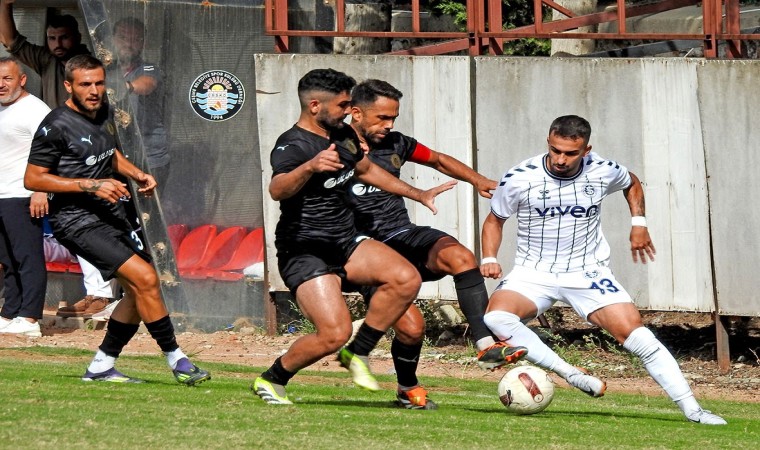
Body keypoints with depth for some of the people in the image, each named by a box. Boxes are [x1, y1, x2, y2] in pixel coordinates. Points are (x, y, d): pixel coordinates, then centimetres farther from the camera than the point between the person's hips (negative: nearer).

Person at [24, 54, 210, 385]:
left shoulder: (104, 113, 9)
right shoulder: (57, 126, -16)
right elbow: (32, 179, -16)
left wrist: (137, 174, 8)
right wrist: (92, 186, -21)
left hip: (112, 215, 9)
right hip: (78, 221, -9)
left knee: (140, 290, 10)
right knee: (145, 279, -18)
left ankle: (101, 367, 19)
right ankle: (175, 358, -8)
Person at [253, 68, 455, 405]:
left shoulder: (343, 135, 10)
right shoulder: (293, 145, -18)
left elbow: (365, 169, 31)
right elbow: (277, 190, -39)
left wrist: (418, 195, 34)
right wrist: (311, 166, -58)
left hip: (345, 243, 8)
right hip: (304, 253, -8)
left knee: (406, 279, -16)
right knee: (335, 333, -22)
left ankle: (357, 354, -1)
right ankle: (271, 381, 2)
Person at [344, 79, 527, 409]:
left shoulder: (394, 143, 9)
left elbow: (438, 160, 25)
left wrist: (477, 180, 10)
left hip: (405, 237, 5)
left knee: (460, 256, -27)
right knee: (411, 326, -19)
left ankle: (486, 346, -30)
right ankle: (407, 388, 12)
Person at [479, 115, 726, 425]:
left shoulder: (604, 172, -7)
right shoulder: (519, 178, -12)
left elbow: (632, 184, 19)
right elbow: (495, 220, 5)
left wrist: (639, 222, 6)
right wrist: (490, 259, -10)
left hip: (589, 273, 1)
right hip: (533, 273, -1)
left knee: (638, 337, -14)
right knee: (496, 317, -32)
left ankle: (691, 410, -4)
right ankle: (570, 375, -24)